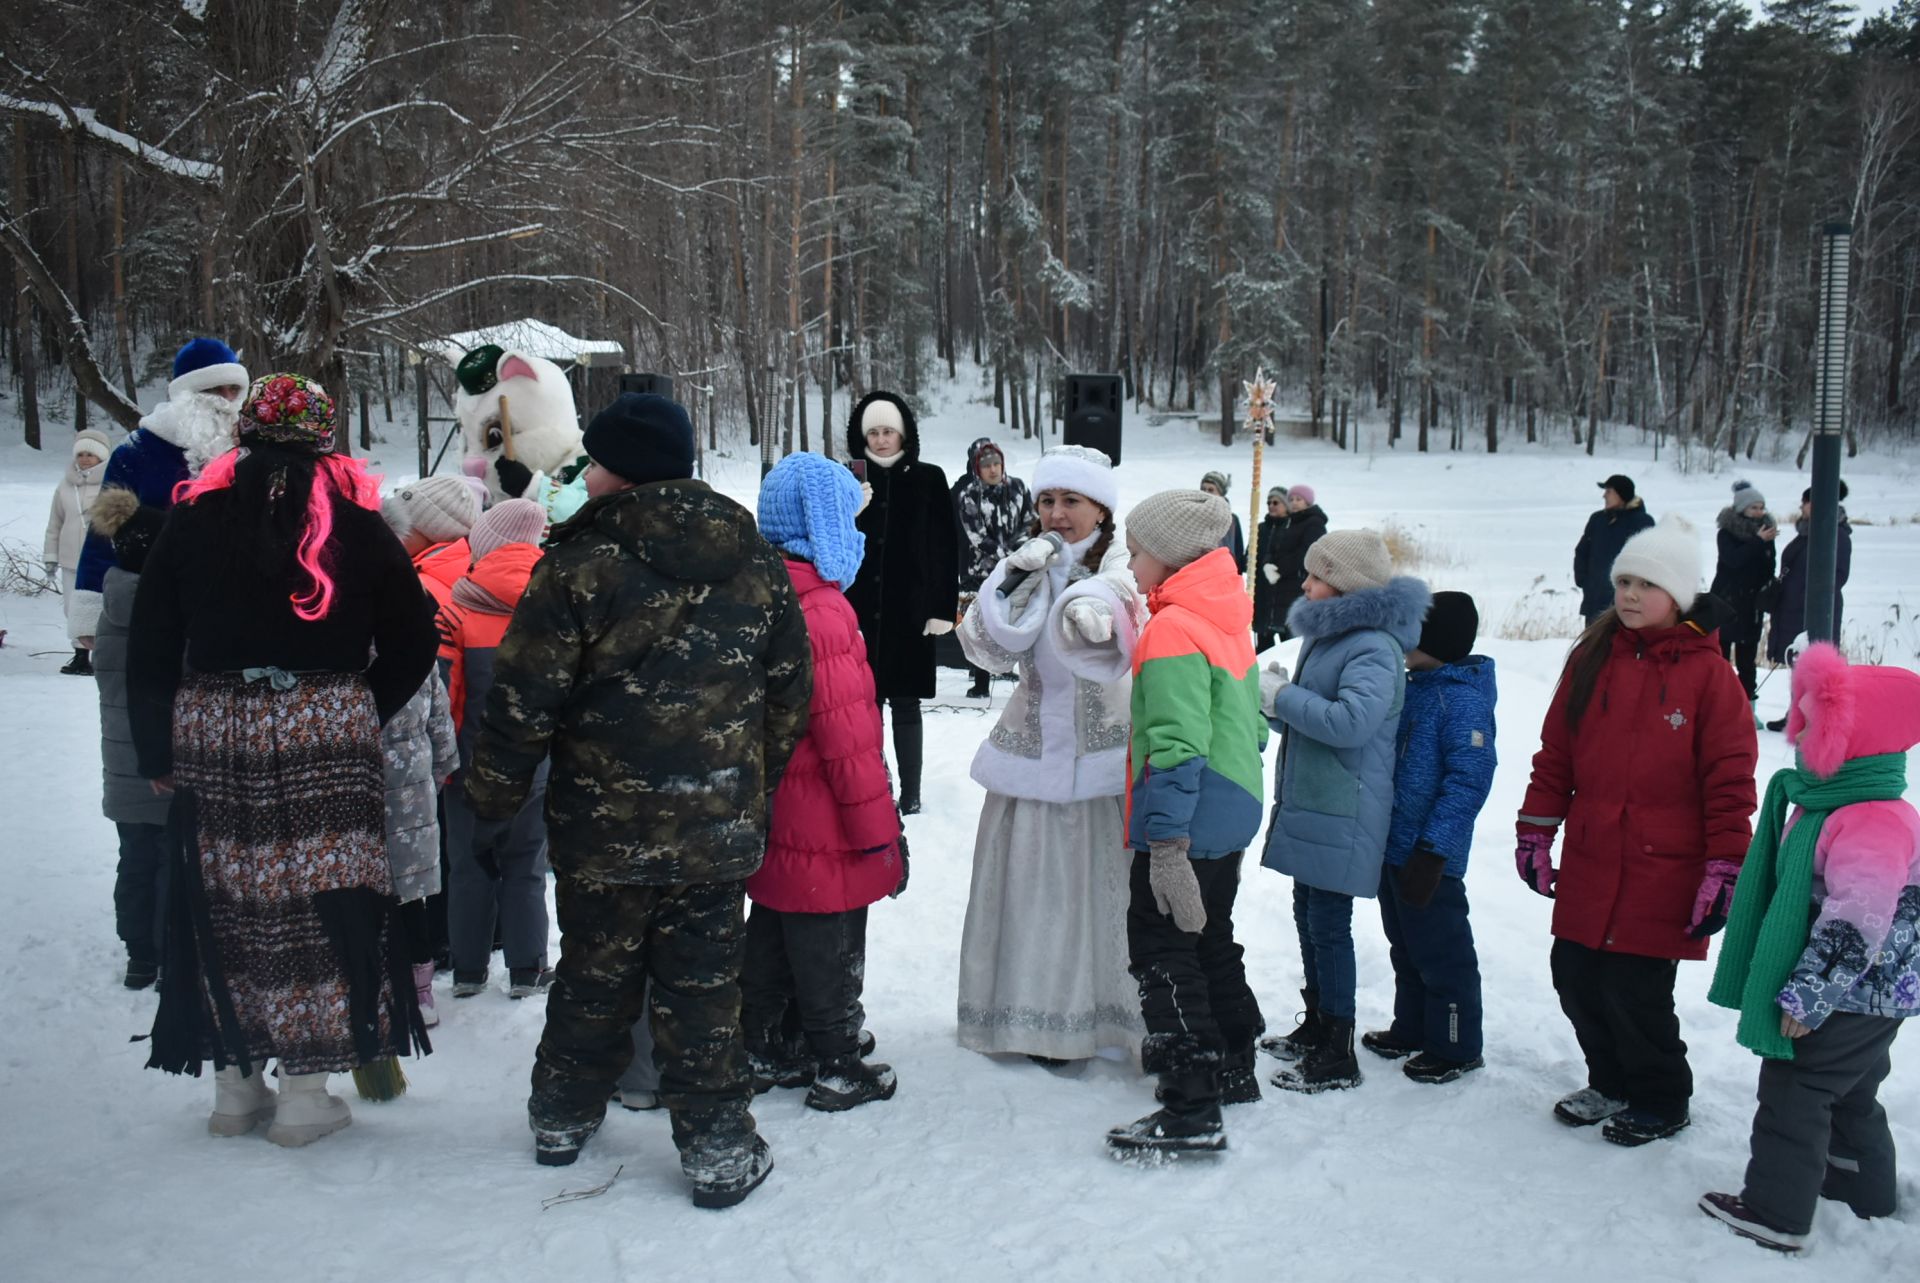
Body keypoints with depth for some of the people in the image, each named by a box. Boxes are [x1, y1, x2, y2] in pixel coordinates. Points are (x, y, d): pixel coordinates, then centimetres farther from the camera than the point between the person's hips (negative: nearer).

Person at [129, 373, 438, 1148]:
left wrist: (156, 752, 14)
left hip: (210, 732, 2)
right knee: (320, 906, 3)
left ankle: (234, 1084, 19)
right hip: (327, 732, -2)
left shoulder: (194, 517, 5)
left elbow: (150, 647, 7)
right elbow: (411, 643, 1)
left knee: (224, 906, 10)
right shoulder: (354, 522, 0)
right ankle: (305, 1091, 6)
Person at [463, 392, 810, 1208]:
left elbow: (523, 701, -12)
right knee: (702, 987, 10)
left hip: (603, 827, -2)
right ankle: (718, 1150, 15)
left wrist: (494, 794, 3)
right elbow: (789, 692, 8)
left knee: (595, 975, 16)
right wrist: (755, 785, 20)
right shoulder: (757, 565, 2)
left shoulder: (579, 565, -13)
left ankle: (562, 1120, 34)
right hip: (719, 828, 2)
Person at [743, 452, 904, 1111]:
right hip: (821, 826, -9)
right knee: (830, 950, 5)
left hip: (769, 814, 9)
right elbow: (846, 733, -22)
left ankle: (764, 1050, 33)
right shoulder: (820, 609, -22)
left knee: (772, 933, 20)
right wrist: (878, 828, -14)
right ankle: (837, 1069, 18)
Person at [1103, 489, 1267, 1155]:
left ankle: (1191, 1110, -1)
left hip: (1187, 823, -10)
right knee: (1210, 940, 22)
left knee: (1161, 951, -3)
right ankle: (1233, 1068, 36)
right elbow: (1250, 720, 18)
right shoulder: (1227, 619, 10)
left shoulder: (1171, 631, -19)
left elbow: (1176, 747, -25)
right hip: (1232, 814, 10)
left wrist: (1166, 842, -25)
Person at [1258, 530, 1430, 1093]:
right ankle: (1315, 1029, 33)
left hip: (1342, 815, -10)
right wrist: (1278, 697, 3)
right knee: (1309, 916, 18)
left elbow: (1351, 721, -32)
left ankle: (1337, 1058, 7)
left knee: (1328, 925, -3)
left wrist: (1283, 697, -20)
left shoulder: (1373, 647, -18)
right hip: (1309, 805, 10)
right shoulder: (1327, 635, 12)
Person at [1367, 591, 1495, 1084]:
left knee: (1440, 953, 4)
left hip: (1429, 856, -9)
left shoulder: (1464, 699, -17)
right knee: (1406, 948, 21)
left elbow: (1468, 781, -23)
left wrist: (1431, 852, -25)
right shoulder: (1411, 687, 9)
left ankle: (1456, 1048, 19)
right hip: (1393, 846, 9)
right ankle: (1411, 1029, 37)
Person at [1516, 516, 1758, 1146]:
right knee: (1576, 981, 11)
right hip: (1587, 868, 5)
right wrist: (1535, 834, 9)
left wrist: (1723, 873, -8)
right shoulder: (1592, 659, 6)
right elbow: (1555, 755, 10)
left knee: (1635, 993, -2)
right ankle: (1611, 1084, 35)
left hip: (1662, 875, -5)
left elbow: (1730, 784, -6)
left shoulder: (1708, 673, -7)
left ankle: (1662, 1102, 24)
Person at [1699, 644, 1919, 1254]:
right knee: (1848, 1092, 24)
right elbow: (1795, 896, 17)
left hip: (1856, 997, -10)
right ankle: (1867, 1186, 42)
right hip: (1860, 997, 10)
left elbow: (1855, 924, -30)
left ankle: (1777, 1211, 6)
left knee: (1793, 1089, -3)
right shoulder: (1831, 802, 6)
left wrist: (1808, 995, -25)